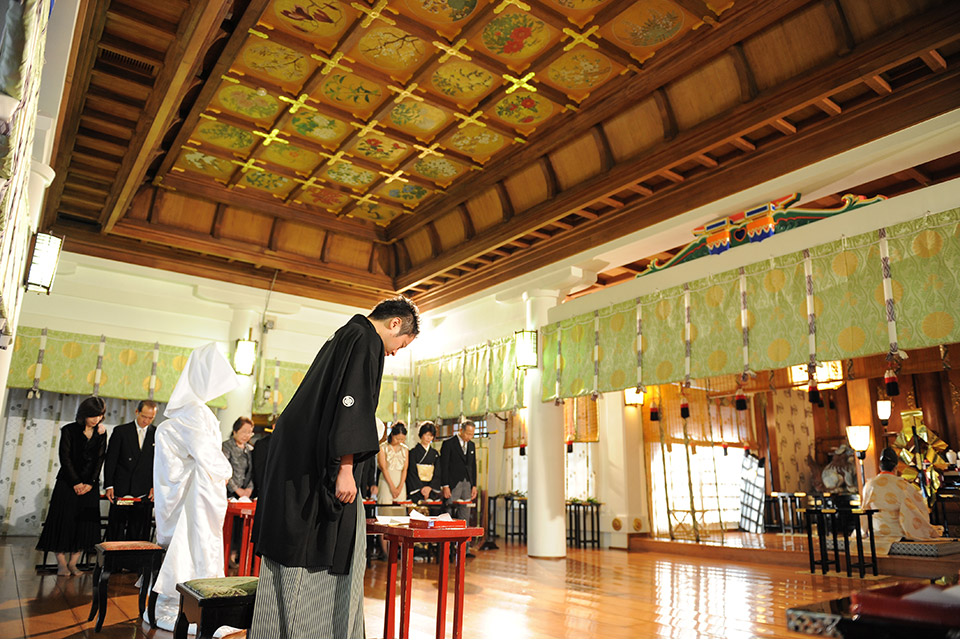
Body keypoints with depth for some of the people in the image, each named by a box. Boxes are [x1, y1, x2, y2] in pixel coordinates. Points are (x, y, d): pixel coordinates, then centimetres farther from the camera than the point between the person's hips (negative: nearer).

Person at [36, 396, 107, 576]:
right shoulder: (69, 430, -3)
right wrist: (76, 483, -11)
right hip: (68, 483, -3)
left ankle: (73, 563, 9)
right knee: (64, 520, -2)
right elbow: (65, 458, -7)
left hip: (90, 485, 3)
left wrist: (90, 483, -7)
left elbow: (99, 459, 2)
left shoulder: (101, 433, 5)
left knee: (86, 523, 1)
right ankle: (61, 563, 9)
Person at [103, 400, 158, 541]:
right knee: (116, 532, 2)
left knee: (139, 534, 3)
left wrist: (156, 486, -1)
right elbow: (110, 460, 3)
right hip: (120, 492, 0)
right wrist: (109, 486, -4)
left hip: (144, 494, 1)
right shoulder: (120, 431, 4)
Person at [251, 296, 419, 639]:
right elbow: (350, 400, -21)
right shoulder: (366, 339, -10)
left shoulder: (345, 335, 20)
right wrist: (345, 468, -22)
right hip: (317, 467, -10)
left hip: (297, 456, 10)